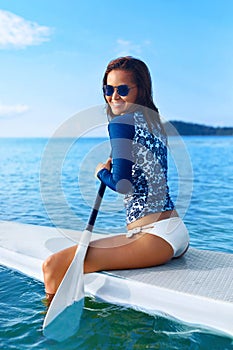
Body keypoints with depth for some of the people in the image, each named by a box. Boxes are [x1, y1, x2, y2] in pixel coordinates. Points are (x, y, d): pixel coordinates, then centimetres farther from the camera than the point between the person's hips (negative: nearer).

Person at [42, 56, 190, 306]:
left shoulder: (122, 122, -11)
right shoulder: (155, 123, 15)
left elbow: (123, 184, -18)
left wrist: (102, 172, 0)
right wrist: (115, 167, 16)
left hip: (155, 237, -10)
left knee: (54, 266, -14)